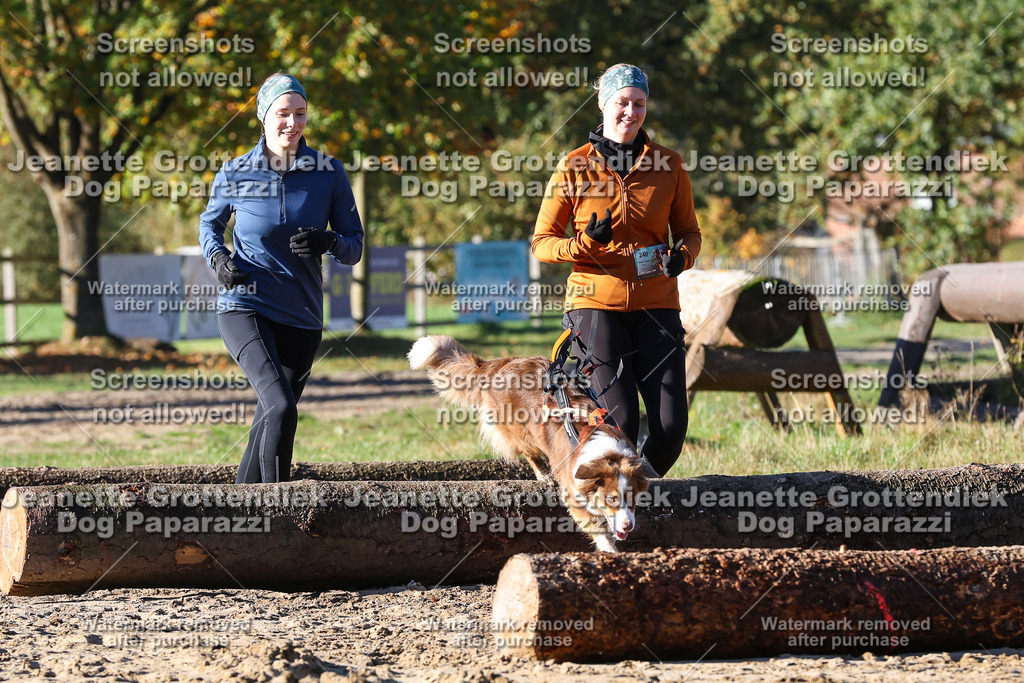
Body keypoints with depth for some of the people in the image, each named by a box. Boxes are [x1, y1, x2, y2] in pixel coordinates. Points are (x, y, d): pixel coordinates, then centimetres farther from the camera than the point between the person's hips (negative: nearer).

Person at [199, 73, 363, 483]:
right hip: (245, 307, -3)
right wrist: (218, 260, -3)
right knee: (281, 408, -23)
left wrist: (328, 242, -16)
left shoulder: (329, 174, 2)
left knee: (271, 420, 12)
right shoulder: (234, 175, -1)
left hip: (301, 316, 3)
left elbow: (354, 246, 6)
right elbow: (209, 224, 18)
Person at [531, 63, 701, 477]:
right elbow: (542, 242, 5)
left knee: (672, 426, -6)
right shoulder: (574, 168, 2)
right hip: (596, 303, -2)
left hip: (656, 306, 2)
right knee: (619, 422, -12)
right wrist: (585, 243, -16)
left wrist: (682, 255, -7)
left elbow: (688, 230, 17)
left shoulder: (668, 165, 8)